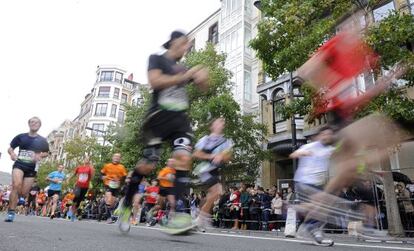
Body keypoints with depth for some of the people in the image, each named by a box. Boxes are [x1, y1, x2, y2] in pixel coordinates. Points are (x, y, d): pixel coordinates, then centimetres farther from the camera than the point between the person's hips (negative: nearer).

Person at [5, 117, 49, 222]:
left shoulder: (42, 140, 6)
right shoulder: (20, 137, 6)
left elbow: (46, 153, 8)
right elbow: (10, 148, 11)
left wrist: (40, 156, -14)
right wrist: (12, 153, -12)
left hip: (32, 168, 1)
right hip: (19, 164, -1)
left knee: (23, 193, 2)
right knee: (16, 185, -27)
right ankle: (11, 212, -19)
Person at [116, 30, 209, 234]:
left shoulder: (183, 68, 22)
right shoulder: (157, 59, 5)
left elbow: (202, 86, 29)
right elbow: (155, 81, -14)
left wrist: (202, 77, 6)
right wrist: (185, 77, -13)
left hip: (180, 119, 5)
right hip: (158, 117, -5)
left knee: (183, 158, -17)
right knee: (147, 165, -2)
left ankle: (177, 214, -20)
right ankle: (126, 205, 23)